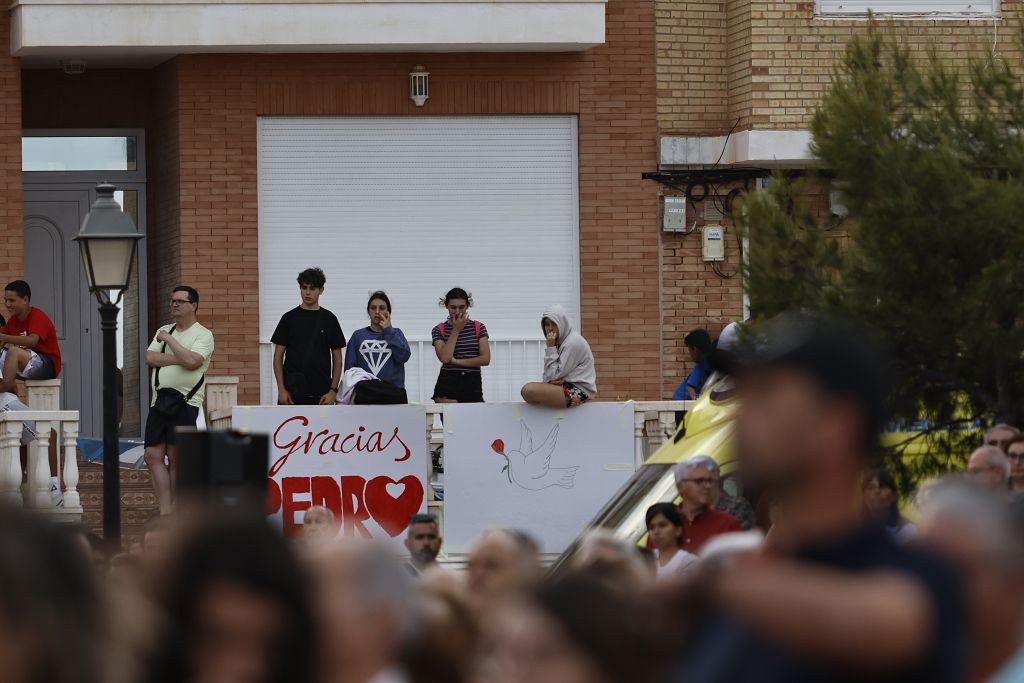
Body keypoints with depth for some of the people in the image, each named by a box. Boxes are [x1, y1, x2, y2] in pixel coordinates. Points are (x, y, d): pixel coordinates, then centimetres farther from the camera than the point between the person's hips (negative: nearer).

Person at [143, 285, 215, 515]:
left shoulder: (203, 335, 0)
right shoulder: (164, 331, 19)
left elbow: (192, 362, -18)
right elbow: (148, 358, 4)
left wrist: (169, 340, -8)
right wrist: (178, 358, -7)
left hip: (185, 403, -6)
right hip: (160, 400, 6)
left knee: (175, 457, -4)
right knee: (153, 455, -5)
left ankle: (171, 511, 3)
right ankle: (165, 512, -6)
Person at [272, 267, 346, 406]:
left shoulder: (329, 320, 5)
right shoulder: (289, 318, 3)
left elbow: (337, 358, 6)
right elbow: (278, 356, 3)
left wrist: (333, 390, -4)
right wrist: (281, 389, -7)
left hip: (320, 394, 1)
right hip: (293, 392, -1)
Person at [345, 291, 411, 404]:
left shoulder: (395, 333, 13)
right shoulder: (358, 336, 11)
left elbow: (403, 356, -5)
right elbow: (350, 367, 9)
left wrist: (388, 330, -2)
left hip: (393, 394, 0)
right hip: (365, 395, 0)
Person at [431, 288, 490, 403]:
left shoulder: (478, 328, 7)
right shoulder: (439, 330, 4)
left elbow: (485, 359, -2)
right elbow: (445, 358, -12)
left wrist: (456, 361, -8)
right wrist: (456, 330, -7)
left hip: (473, 384, 2)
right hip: (448, 383, -2)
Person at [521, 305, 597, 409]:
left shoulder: (574, 342, -14)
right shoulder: (563, 340, 15)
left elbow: (555, 375, -16)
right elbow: (549, 376, 13)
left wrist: (550, 348, -13)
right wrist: (551, 381, -11)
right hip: (568, 386, 10)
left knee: (529, 391, -22)